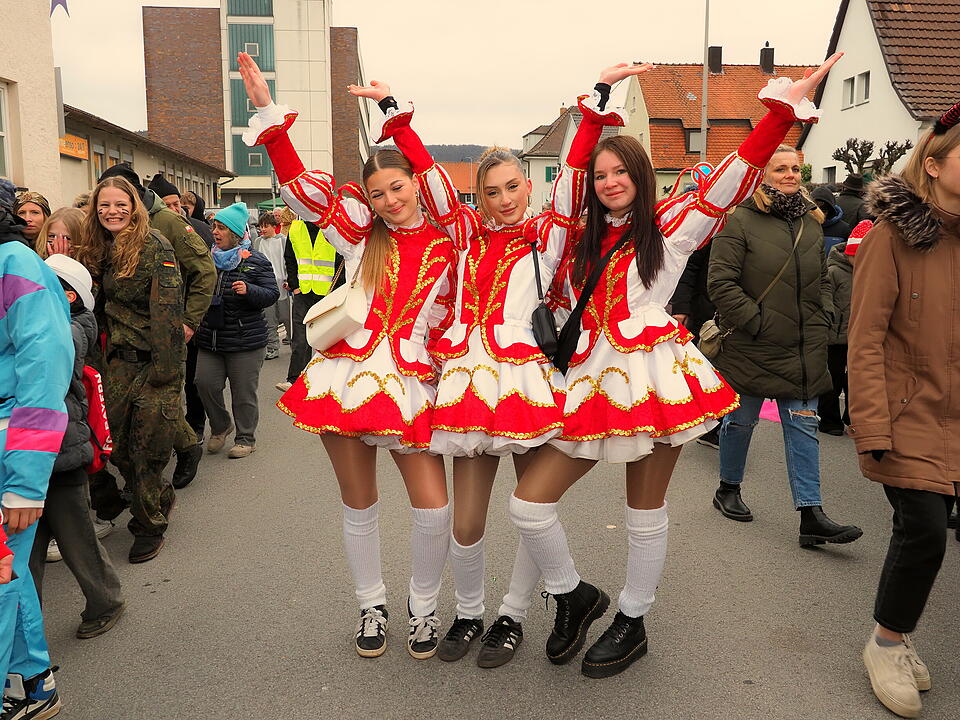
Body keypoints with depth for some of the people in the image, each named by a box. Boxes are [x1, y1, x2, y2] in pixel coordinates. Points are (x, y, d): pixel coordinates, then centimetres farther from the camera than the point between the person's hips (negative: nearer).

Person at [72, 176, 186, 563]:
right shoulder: (104, 251, 12)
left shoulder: (155, 247, -11)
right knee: (116, 443, 8)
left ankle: (149, 526, 19)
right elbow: (107, 306, 13)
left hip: (157, 357, -6)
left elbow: (167, 309, -17)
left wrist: (163, 369, -20)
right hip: (122, 359, 7)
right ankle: (160, 498, 32)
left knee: (147, 448, 0)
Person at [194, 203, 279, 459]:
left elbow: (272, 294, -8)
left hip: (245, 340, -4)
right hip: (210, 339, 5)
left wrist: (249, 291, -25)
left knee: (243, 391, 2)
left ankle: (246, 438, 19)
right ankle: (220, 426, 26)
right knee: (205, 383, 0)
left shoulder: (256, 261, -3)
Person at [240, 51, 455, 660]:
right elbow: (301, 185, 4)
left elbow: (448, 322, 14)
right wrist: (269, 113, 0)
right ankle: (371, 604, 31)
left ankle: (424, 605, 20)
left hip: (411, 382, -1)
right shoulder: (361, 234, 7)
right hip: (346, 374, 1)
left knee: (434, 507, -6)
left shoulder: (445, 244, 6)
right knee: (360, 504, 10)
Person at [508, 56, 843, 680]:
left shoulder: (672, 224, 2)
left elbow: (733, 177, -7)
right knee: (529, 503, -1)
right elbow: (561, 306, 19)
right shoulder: (583, 242, 17)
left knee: (646, 512, 6)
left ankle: (632, 624, 28)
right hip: (592, 383, 5)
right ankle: (575, 597, 24)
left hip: (654, 379, -4)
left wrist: (785, 104, -15)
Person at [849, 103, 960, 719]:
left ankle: (899, 635, 32)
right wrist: (872, 429, -18)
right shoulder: (893, 236, -12)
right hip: (908, 417, -5)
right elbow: (866, 341, -14)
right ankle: (888, 645, 16)